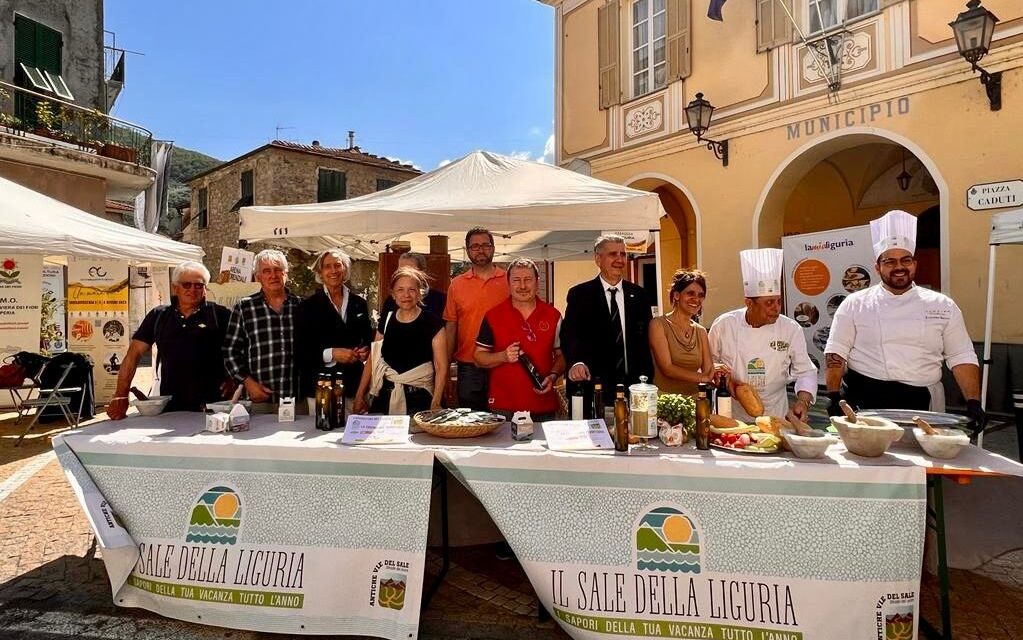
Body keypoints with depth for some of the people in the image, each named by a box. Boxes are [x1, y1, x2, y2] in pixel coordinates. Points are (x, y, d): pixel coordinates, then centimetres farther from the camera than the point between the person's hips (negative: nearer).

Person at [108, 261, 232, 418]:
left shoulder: (220, 315, 2)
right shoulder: (158, 316, 11)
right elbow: (134, 354, 8)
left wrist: (232, 379, -12)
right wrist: (121, 396, -1)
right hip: (170, 406, 2)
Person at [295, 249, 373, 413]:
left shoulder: (359, 304, 11)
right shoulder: (307, 306, 2)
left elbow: (368, 339, 18)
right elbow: (301, 350, -4)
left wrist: (365, 352, -3)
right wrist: (331, 354, -17)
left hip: (355, 383, 3)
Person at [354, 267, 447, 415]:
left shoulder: (432, 323, -6)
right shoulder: (386, 321, 7)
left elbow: (441, 367, -8)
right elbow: (372, 360, 11)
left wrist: (436, 404, -16)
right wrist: (360, 395, 7)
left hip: (418, 398, -3)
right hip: (385, 396, 4)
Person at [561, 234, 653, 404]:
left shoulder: (639, 295, 8)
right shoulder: (579, 294, -1)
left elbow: (646, 340, 9)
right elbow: (570, 335, -14)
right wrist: (576, 362, -34)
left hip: (633, 387, 3)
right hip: (592, 389, -3)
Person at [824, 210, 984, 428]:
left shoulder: (943, 306, 8)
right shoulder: (854, 304, 1)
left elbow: (961, 358, 7)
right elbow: (836, 353, -3)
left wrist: (973, 403, -4)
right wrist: (834, 398, -11)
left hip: (921, 403, 3)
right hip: (867, 402, -2)